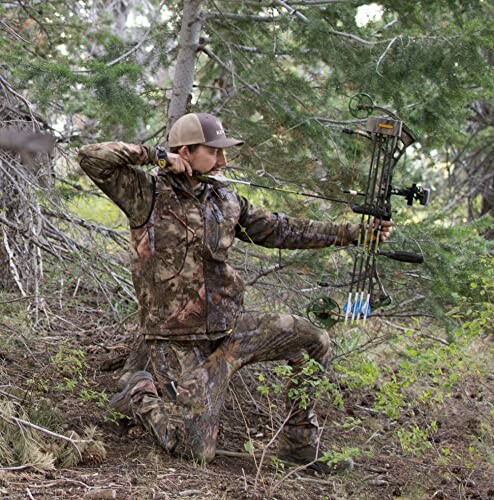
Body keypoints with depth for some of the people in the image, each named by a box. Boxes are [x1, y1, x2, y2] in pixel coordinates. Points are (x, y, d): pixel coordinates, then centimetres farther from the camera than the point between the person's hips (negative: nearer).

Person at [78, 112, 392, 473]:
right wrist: (155, 156, -17)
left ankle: (299, 444, 16)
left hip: (229, 328, 7)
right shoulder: (148, 194, -8)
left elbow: (280, 230, 13)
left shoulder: (224, 201, 9)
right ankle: (140, 392, 16)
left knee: (314, 342, 3)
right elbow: (92, 158, -16)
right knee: (196, 451, -10)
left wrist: (352, 232, 11)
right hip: (181, 344, -6)